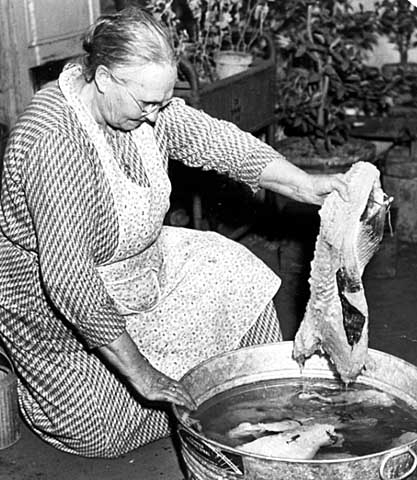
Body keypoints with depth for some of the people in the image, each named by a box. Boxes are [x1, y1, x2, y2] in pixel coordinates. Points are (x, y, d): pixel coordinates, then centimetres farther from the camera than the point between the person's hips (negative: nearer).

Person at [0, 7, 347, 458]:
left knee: (232, 274, 0)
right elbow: (69, 280, -37)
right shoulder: (55, 141, -36)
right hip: (56, 305, -7)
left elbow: (214, 140, -9)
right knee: (104, 430, -1)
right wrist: (139, 371, -35)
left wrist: (305, 184, -22)